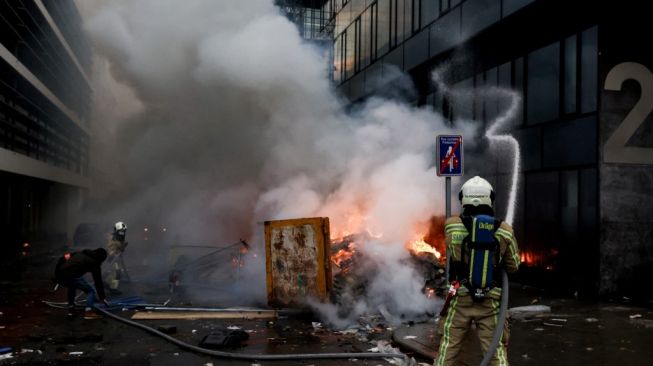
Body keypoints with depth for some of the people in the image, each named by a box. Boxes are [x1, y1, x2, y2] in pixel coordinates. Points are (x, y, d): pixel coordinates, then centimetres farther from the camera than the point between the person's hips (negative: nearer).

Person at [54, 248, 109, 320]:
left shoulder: (80, 253, 28)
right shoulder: (94, 262, 10)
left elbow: (65, 257, 25)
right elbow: (98, 281, 12)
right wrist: (102, 297, 19)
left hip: (59, 276, 7)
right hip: (71, 277, -7)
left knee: (72, 285, 38)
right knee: (90, 291, 10)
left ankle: (71, 308, 37)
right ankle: (88, 311, -7)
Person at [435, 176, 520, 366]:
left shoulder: (452, 225, -8)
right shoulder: (504, 231, -5)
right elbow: (513, 266, 5)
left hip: (460, 299, 0)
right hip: (491, 302, 0)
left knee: (448, 349, 10)